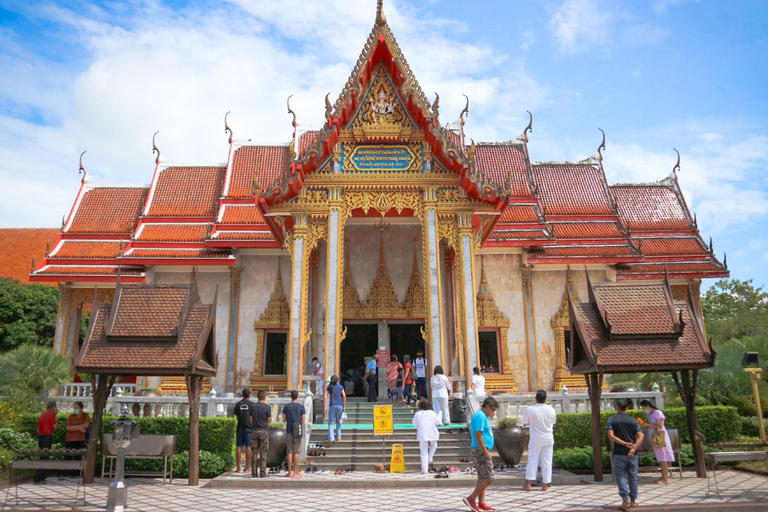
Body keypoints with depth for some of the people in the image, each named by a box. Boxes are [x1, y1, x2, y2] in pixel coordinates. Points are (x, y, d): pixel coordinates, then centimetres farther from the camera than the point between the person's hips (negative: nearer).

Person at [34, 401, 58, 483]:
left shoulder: (41, 415, 13)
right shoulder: (51, 415, -11)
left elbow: (38, 428, 17)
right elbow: (55, 426, -4)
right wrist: (55, 415, -1)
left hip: (40, 437, 8)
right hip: (47, 437, -8)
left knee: (43, 457, 14)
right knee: (44, 458, -5)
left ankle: (42, 477, 17)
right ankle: (37, 478, -8)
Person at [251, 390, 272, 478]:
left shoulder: (253, 406, 2)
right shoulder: (267, 407, -7)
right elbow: (269, 420, -1)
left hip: (255, 430, 3)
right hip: (264, 431, -3)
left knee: (254, 452, 7)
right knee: (263, 453, 1)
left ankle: (254, 472, 7)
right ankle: (263, 473, 0)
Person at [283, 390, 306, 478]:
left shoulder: (286, 407, 1)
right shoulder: (301, 406, -3)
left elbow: (284, 420, 3)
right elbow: (303, 420, -3)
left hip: (289, 431, 1)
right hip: (298, 431, -1)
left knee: (290, 452, 5)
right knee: (296, 452, 2)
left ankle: (290, 472, 6)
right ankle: (295, 472, 2)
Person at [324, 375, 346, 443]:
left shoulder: (329, 387, 6)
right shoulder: (340, 387, 4)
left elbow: (325, 396, -4)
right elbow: (344, 396, -4)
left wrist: (325, 407, -4)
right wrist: (344, 406, 1)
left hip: (332, 406, 0)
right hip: (339, 406, 0)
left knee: (331, 423, 1)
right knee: (338, 422, 17)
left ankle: (331, 438, -12)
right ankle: (338, 437, 15)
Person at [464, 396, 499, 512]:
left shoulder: (481, 415, 18)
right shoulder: (481, 416, -15)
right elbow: (478, 434, -22)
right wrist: (485, 451, -21)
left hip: (481, 451, 11)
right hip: (481, 450, -11)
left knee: (482, 478, 12)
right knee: (489, 477, -10)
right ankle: (471, 498, -5)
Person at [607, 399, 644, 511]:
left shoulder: (612, 420, -2)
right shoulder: (633, 420, 5)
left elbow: (611, 436, -13)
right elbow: (640, 436, -6)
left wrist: (625, 443, -13)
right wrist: (634, 448, -15)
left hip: (619, 453, -3)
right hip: (632, 453, 3)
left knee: (620, 475, 3)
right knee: (633, 476, 13)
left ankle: (625, 498, -11)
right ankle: (633, 500, 20)